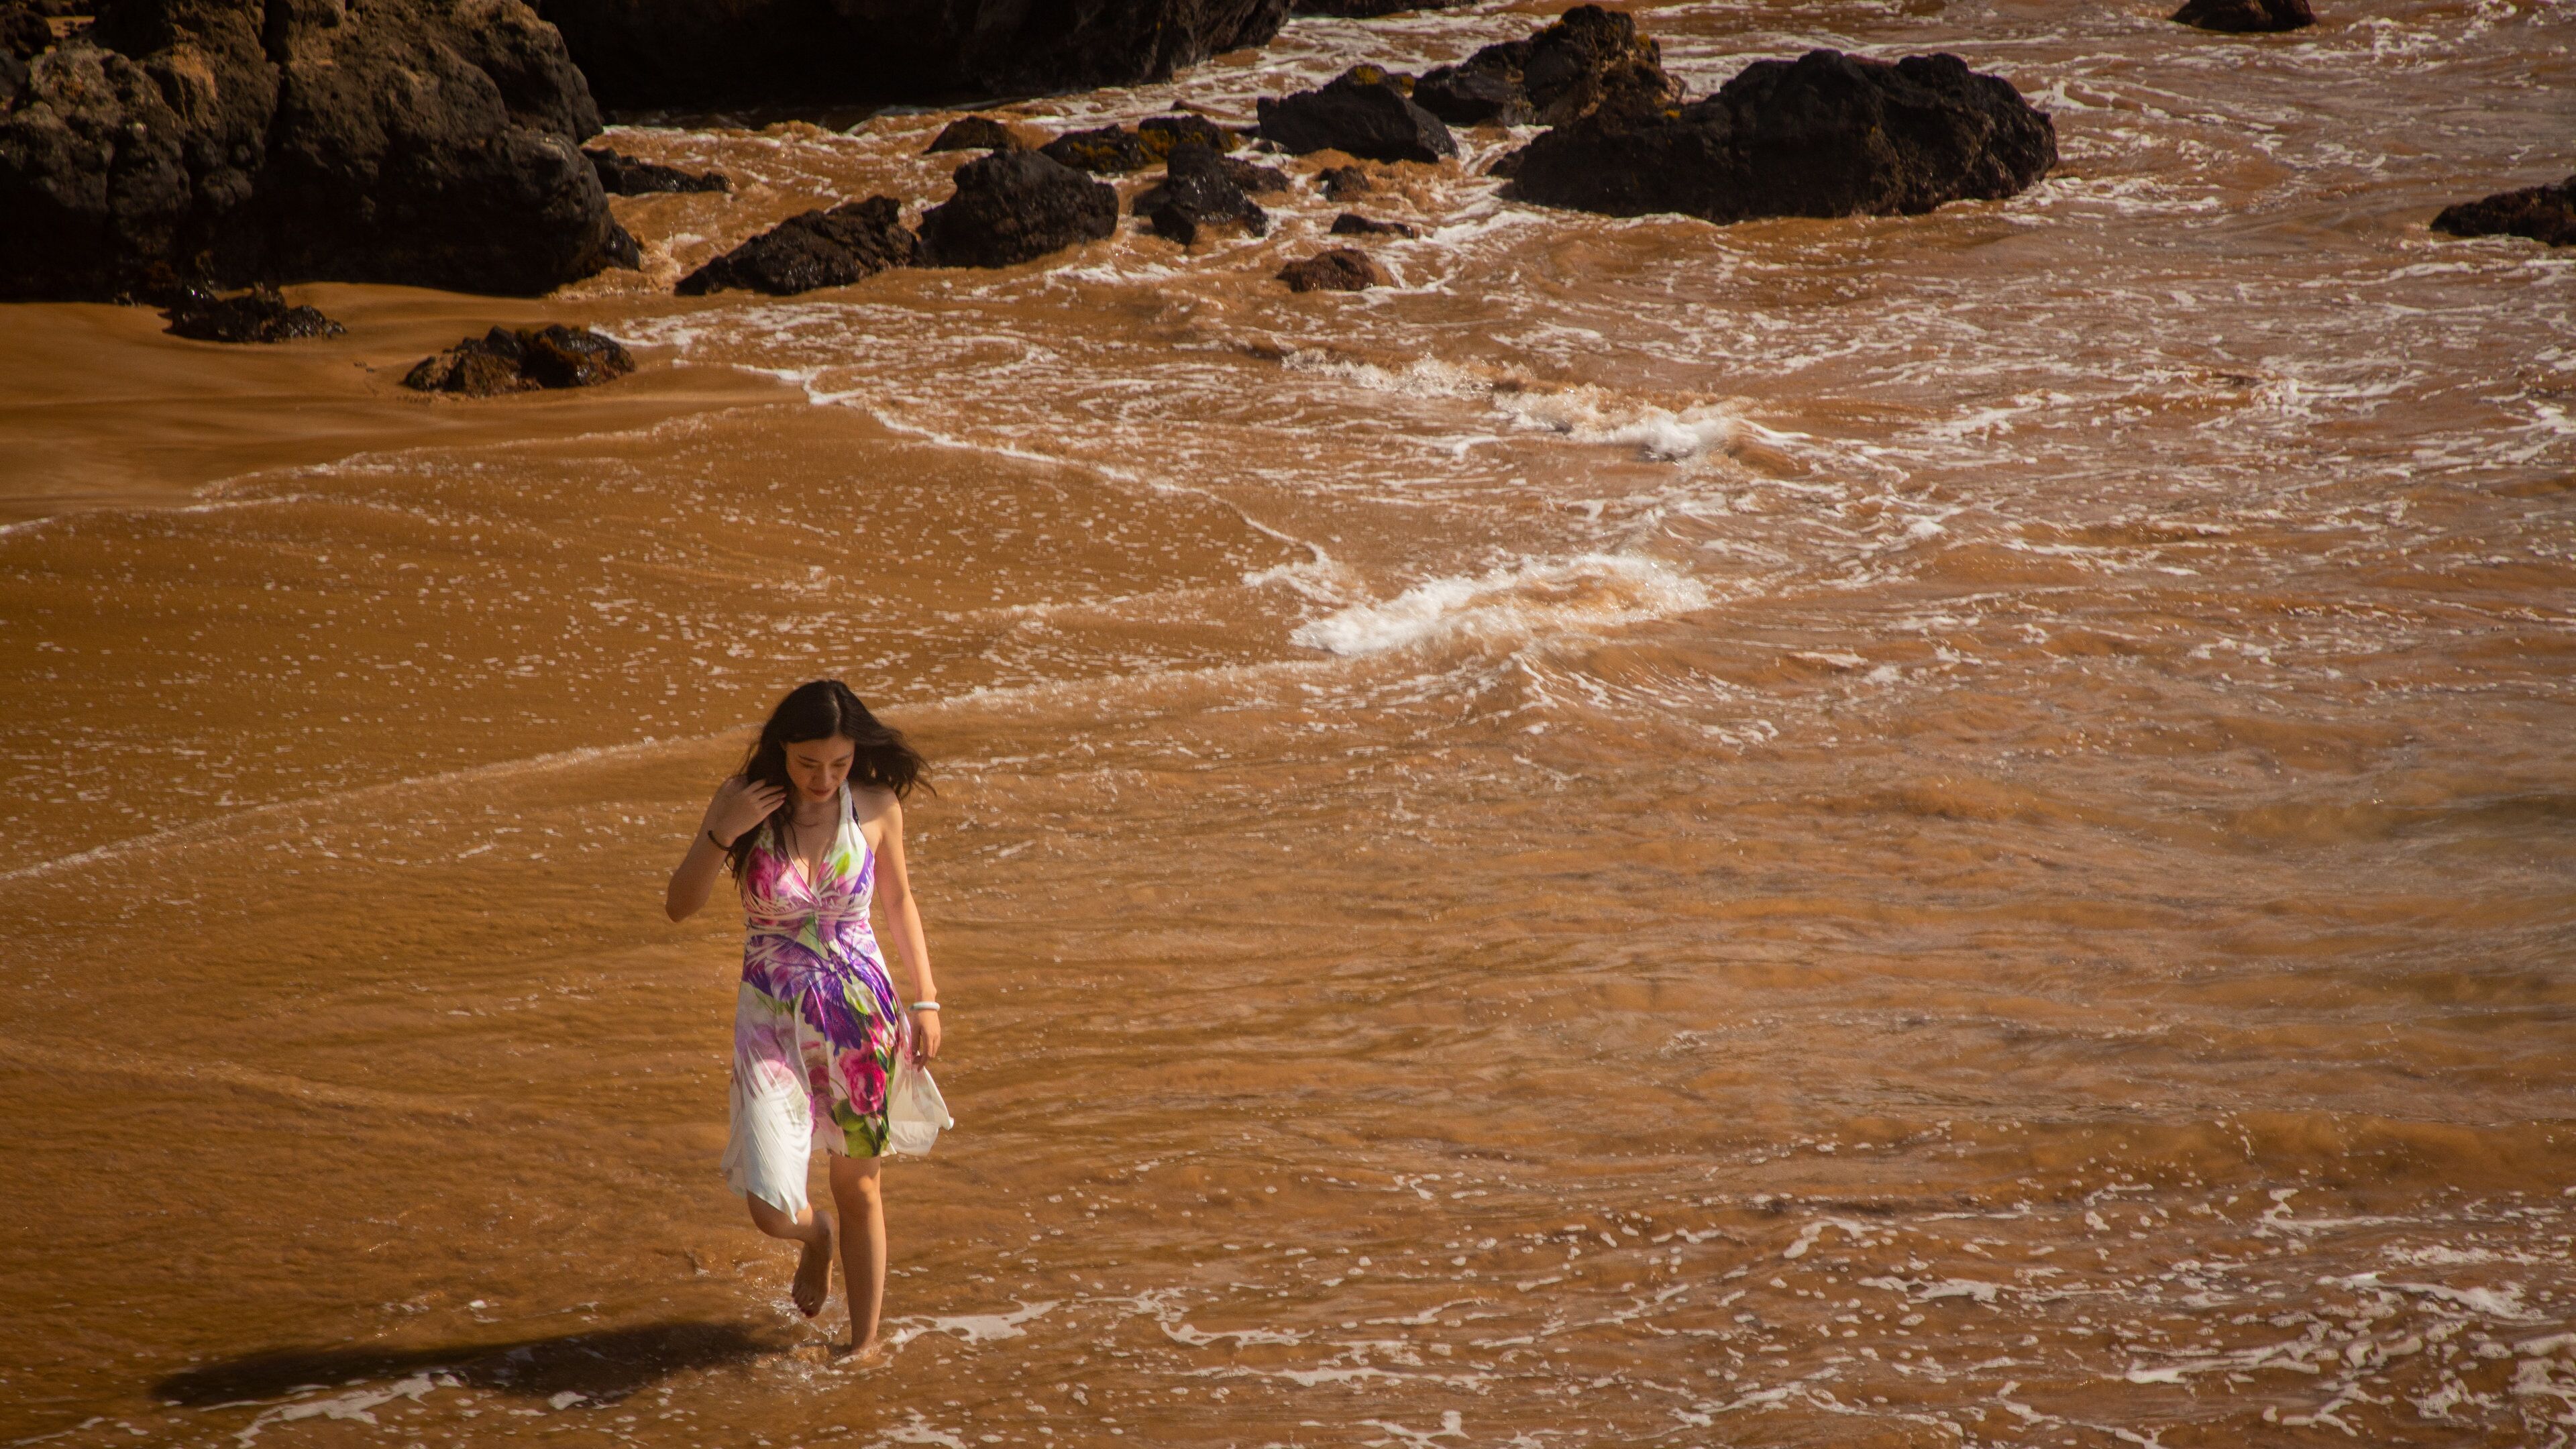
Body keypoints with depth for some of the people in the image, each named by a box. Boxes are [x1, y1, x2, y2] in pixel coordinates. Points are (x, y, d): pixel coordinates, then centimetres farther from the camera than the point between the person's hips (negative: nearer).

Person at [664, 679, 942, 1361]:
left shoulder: (876, 806, -7)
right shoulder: (744, 801, -10)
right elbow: (680, 906, -6)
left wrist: (925, 999, 7)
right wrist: (722, 834, -22)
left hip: (860, 1015, 1)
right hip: (773, 1021, -1)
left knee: (858, 1186, 11)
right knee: (772, 1209, -8)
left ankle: (865, 1342, 28)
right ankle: (817, 1236, 31)